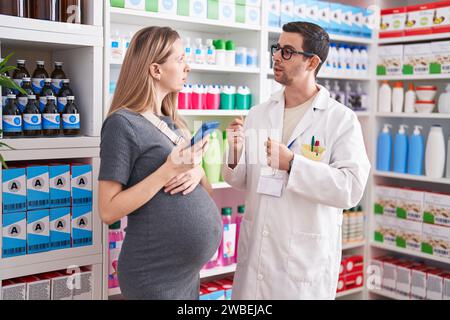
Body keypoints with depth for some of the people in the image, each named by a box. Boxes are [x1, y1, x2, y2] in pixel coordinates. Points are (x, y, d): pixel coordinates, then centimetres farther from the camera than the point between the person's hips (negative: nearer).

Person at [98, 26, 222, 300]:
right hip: (155, 275, -7)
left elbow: (206, 193, 13)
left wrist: (197, 172, -8)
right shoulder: (123, 123, -14)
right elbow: (109, 211, -17)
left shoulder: (173, 123, 9)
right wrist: (169, 170, -24)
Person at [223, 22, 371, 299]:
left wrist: (292, 164, -23)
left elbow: (352, 188, -18)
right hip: (255, 249, 4)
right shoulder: (258, 113, 5)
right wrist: (235, 154, -12)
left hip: (306, 257, -4)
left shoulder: (342, 119, -9)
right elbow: (242, 181, 9)